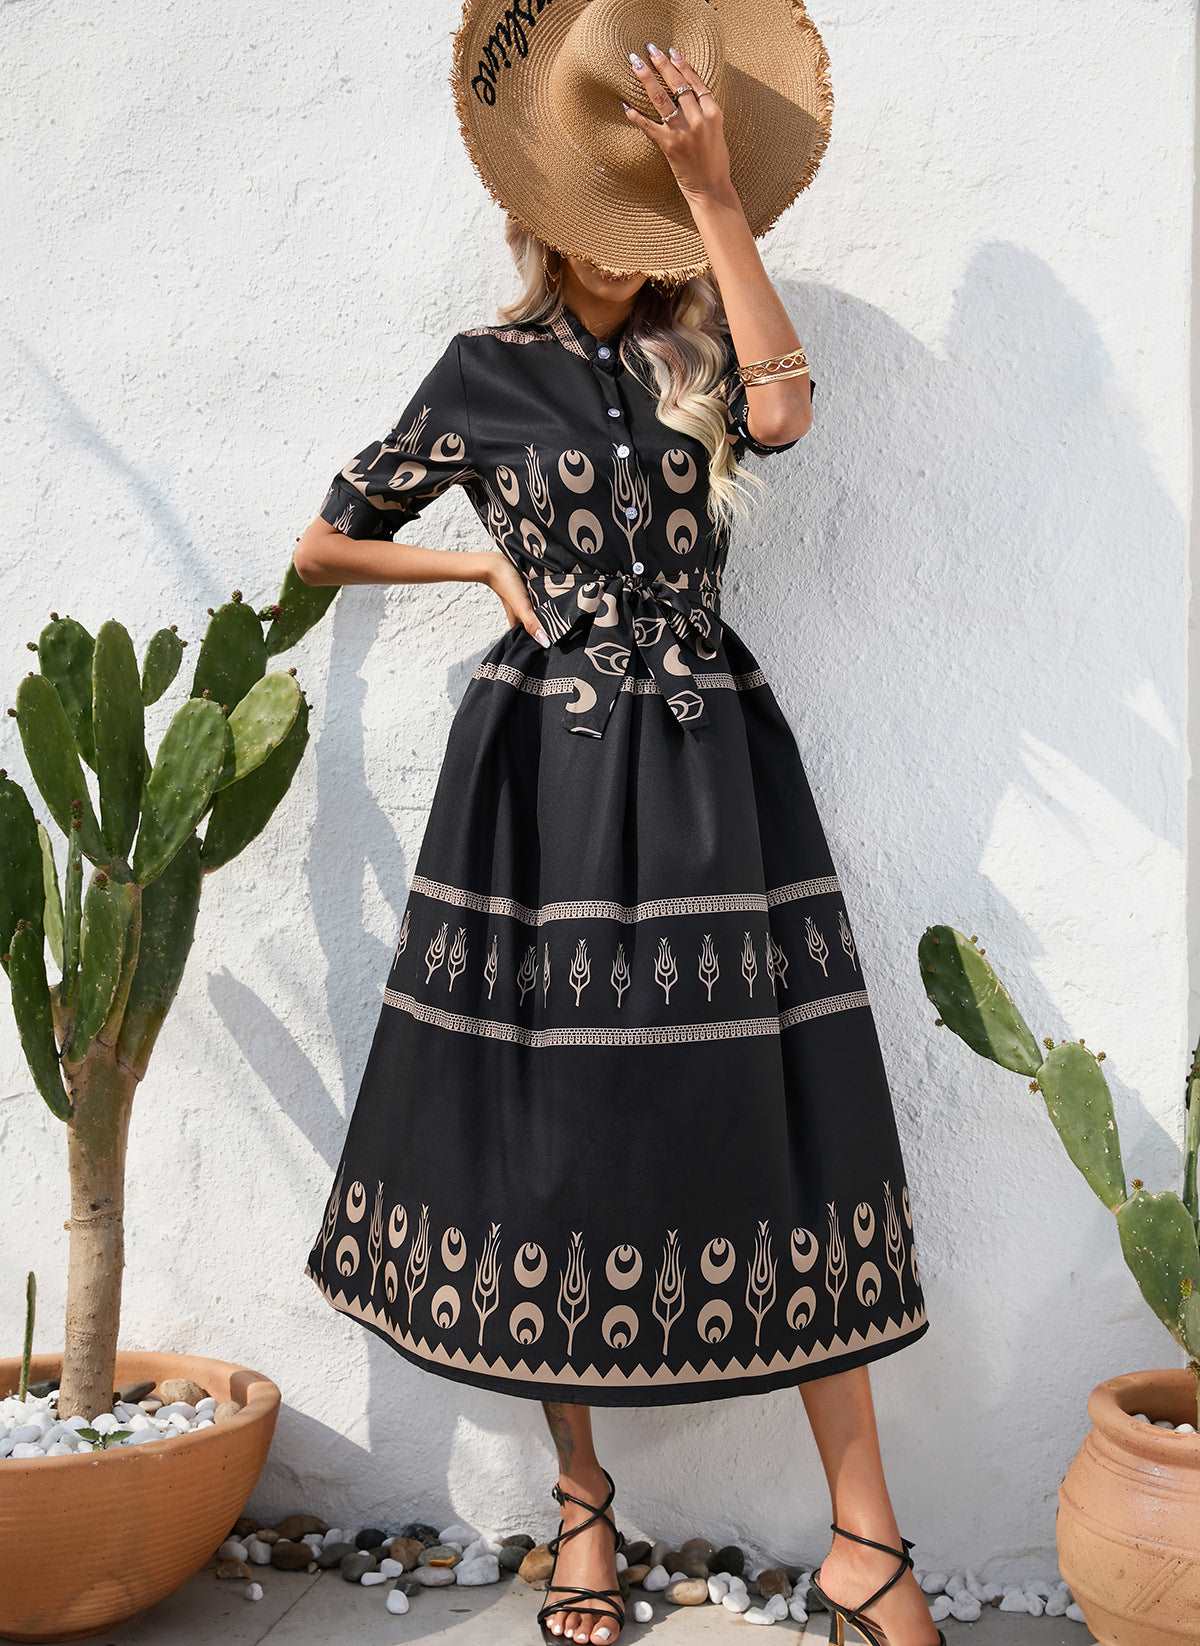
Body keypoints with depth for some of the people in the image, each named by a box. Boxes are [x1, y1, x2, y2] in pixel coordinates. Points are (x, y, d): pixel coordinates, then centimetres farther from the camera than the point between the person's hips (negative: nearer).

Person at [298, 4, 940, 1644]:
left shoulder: (701, 354, 10)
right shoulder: (485, 372, 7)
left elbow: (784, 407, -15)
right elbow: (324, 543, 14)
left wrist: (715, 194, -11)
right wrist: (494, 565, 3)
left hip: (710, 778, 1)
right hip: (547, 783, 0)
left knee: (781, 1117, -3)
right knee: (549, 1119, 3)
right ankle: (584, 1504, 20)